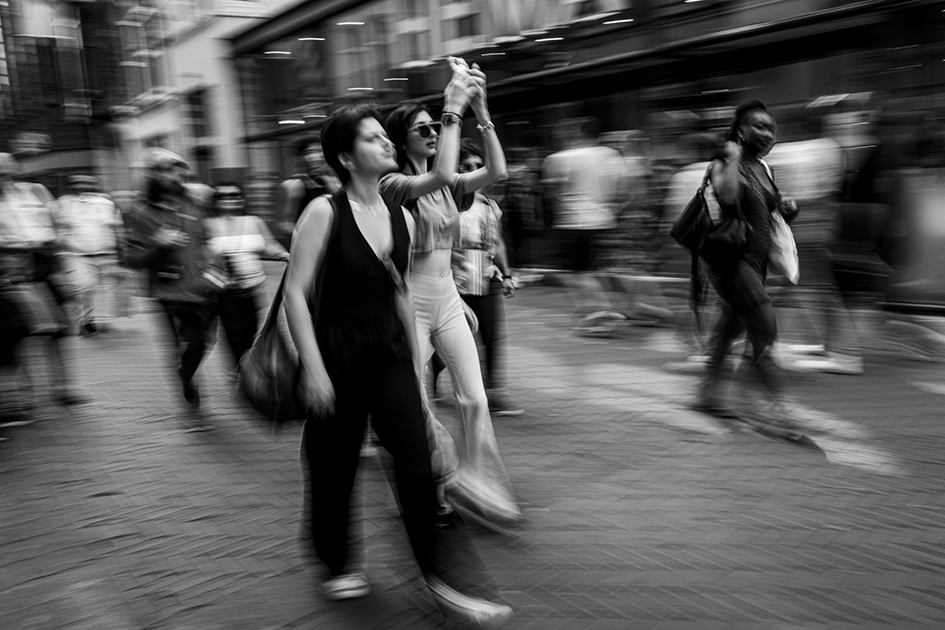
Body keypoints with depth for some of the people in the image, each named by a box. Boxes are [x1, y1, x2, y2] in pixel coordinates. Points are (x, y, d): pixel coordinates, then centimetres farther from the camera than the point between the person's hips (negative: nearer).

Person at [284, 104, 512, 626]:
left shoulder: (402, 218, 6)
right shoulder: (324, 212, -10)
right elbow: (296, 292, -12)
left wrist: (414, 359, 15)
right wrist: (313, 367, -17)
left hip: (391, 352, 4)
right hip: (339, 352, -4)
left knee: (417, 464, -1)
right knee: (335, 469, 10)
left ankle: (439, 581, 10)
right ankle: (337, 567, 34)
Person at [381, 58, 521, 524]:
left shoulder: (445, 187, 10)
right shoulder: (393, 184, -10)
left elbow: (496, 171, -2)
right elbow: (442, 173, -29)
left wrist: (481, 110, -8)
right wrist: (454, 106, -24)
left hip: (448, 298, 6)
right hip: (411, 300, -6)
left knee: (475, 397, 0)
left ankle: (472, 477, 16)